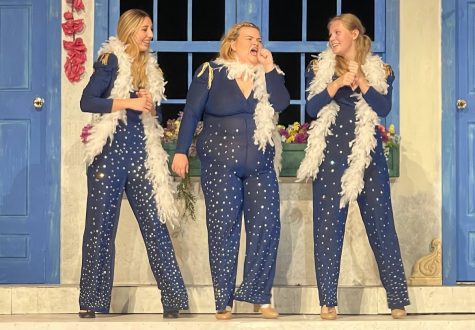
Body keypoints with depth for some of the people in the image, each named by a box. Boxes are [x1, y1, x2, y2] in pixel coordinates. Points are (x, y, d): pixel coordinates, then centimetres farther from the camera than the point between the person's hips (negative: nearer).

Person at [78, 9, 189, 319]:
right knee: (100, 225, -1)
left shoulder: (150, 67, 14)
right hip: (111, 150, -5)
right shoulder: (111, 61, -3)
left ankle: (172, 297, 0)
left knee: (155, 223, 0)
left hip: (141, 152, 5)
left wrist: (151, 106, -3)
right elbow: (88, 101, -12)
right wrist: (129, 102, -18)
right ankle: (91, 301, 6)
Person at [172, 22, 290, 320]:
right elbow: (191, 113, -1)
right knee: (223, 229, -3)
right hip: (221, 163, -3)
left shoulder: (265, 75, 11)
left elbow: (282, 103, -6)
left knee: (266, 226, -4)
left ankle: (260, 297, 4)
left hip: (260, 164, 4)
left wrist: (269, 67, -5)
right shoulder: (211, 72, 0)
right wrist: (181, 151, -7)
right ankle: (224, 301, 3)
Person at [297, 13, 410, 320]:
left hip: (368, 154, 0)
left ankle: (398, 298, 4)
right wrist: (337, 83, -15)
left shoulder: (379, 71, 7)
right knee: (328, 227, -3)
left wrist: (360, 81, -14)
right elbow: (312, 107, -4)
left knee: (381, 224, 0)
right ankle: (328, 301, 1)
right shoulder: (320, 68, 8)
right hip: (331, 154, 0)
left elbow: (383, 108, -6)